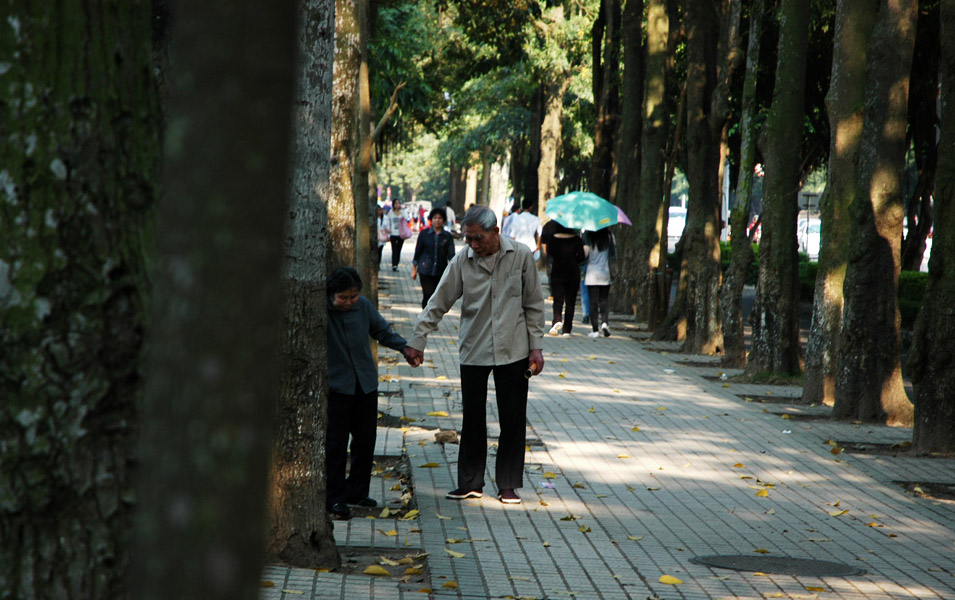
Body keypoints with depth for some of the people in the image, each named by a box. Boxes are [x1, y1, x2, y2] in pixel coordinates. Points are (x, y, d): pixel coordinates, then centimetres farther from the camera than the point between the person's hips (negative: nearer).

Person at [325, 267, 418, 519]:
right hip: (336, 385, -5)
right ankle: (335, 497, 4)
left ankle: (357, 491, 23)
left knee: (365, 439, 10)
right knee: (336, 442, -4)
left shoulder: (364, 306, -1)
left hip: (366, 384, 5)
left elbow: (382, 330, 15)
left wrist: (403, 347, 6)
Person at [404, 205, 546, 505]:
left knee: (513, 420, 3)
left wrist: (536, 347, 0)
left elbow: (533, 305, 3)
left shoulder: (521, 256, -3)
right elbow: (439, 303, 3)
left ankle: (508, 484, 13)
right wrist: (418, 339, -1)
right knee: (472, 419, 4)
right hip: (473, 351, 1)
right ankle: (470, 482, 15)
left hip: (512, 351, -1)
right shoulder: (462, 262, -2)